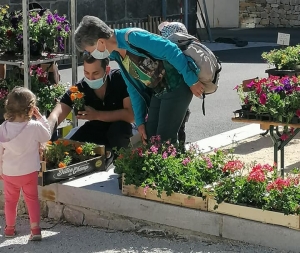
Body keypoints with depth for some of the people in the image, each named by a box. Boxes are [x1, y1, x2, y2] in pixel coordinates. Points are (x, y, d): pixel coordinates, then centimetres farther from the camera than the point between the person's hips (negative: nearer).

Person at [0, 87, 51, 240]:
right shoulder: (35, 126, -19)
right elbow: (47, 136, 2)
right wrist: (40, 118, 3)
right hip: (30, 172, -2)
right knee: (32, 199, 13)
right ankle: (35, 229, 8)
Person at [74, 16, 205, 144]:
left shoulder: (133, 37, -23)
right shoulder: (116, 55, 5)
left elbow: (171, 51, -24)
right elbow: (134, 88, 12)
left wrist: (192, 81, -20)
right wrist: (140, 121, 11)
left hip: (177, 88, -9)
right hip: (158, 93, 9)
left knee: (164, 140, -8)